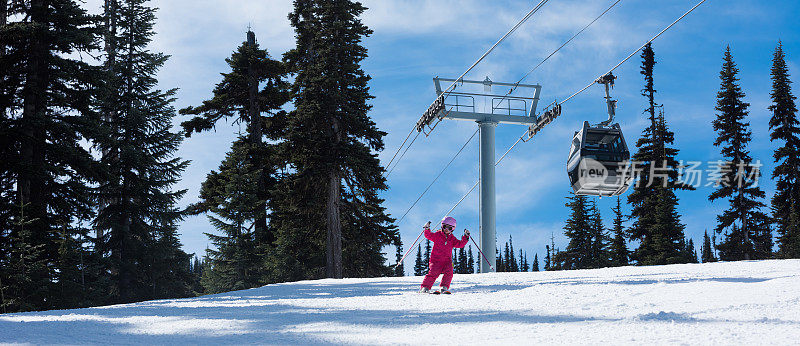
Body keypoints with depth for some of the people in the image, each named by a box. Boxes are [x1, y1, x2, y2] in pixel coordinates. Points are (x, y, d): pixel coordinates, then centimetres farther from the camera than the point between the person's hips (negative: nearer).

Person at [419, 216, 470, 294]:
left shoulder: (452, 238, 12)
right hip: (436, 259, -3)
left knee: (449, 273, -19)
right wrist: (427, 229, -20)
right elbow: (429, 235, -3)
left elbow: (460, 244, 6)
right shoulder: (437, 235, 4)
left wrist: (465, 237, -4)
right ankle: (425, 287, -8)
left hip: (447, 260, 3)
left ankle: (444, 288, -12)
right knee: (433, 273, -16)